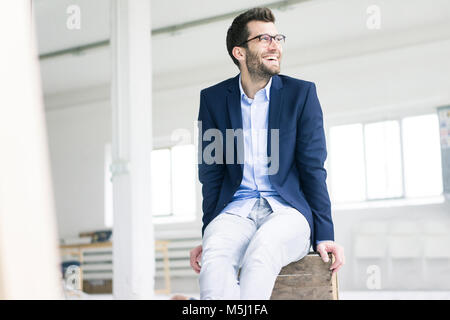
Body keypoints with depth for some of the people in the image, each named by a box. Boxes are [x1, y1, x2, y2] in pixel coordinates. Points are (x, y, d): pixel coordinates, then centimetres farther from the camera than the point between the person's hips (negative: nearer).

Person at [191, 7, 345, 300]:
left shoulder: (301, 93, 5)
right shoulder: (213, 99, 9)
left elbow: (313, 169, 3)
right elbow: (211, 174, 10)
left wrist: (325, 236, -5)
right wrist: (207, 238, 0)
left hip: (287, 210, -1)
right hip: (236, 211, 1)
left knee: (262, 248, -37)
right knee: (214, 255, -34)